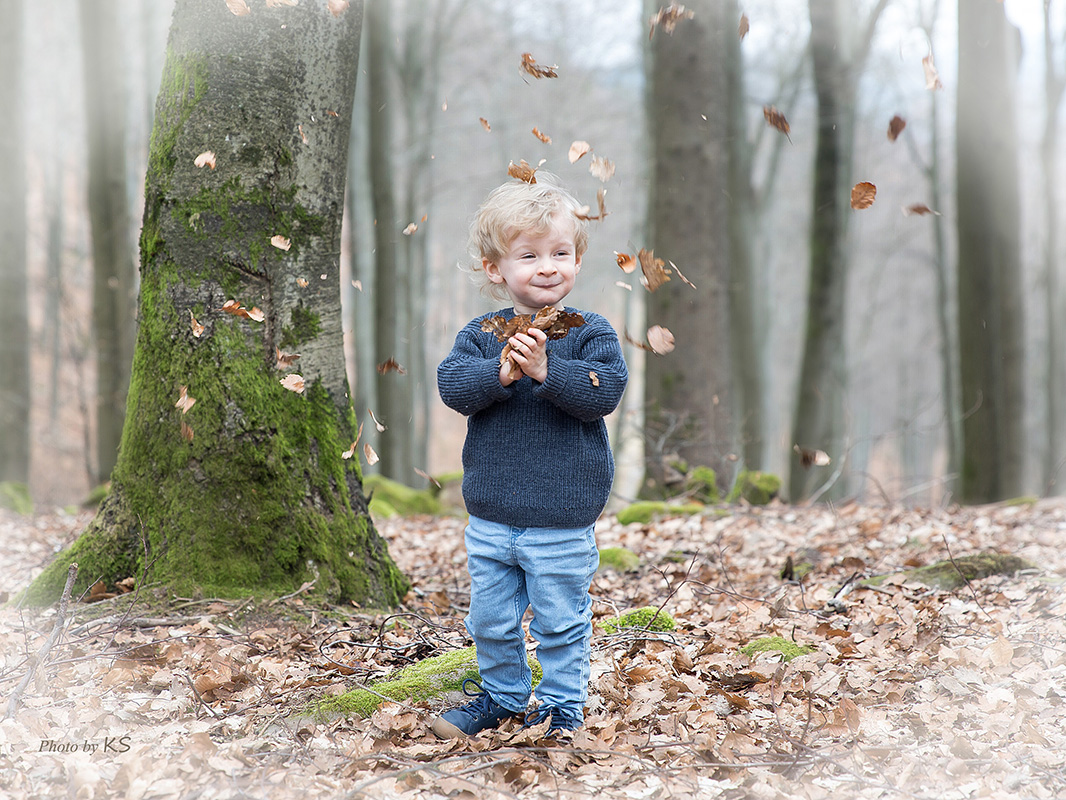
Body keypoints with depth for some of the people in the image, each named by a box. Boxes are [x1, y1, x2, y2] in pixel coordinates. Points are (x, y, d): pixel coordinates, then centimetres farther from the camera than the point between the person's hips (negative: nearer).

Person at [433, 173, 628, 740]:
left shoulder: (590, 333, -5)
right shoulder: (480, 335, 2)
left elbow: (604, 391, -17)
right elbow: (452, 385, -10)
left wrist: (547, 370, -28)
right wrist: (499, 373, -27)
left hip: (562, 524, -3)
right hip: (490, 520, 3)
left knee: (561, 622, 7)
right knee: (491, 621, 16)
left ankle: (563, 705, 25)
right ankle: (502, 696, 36)